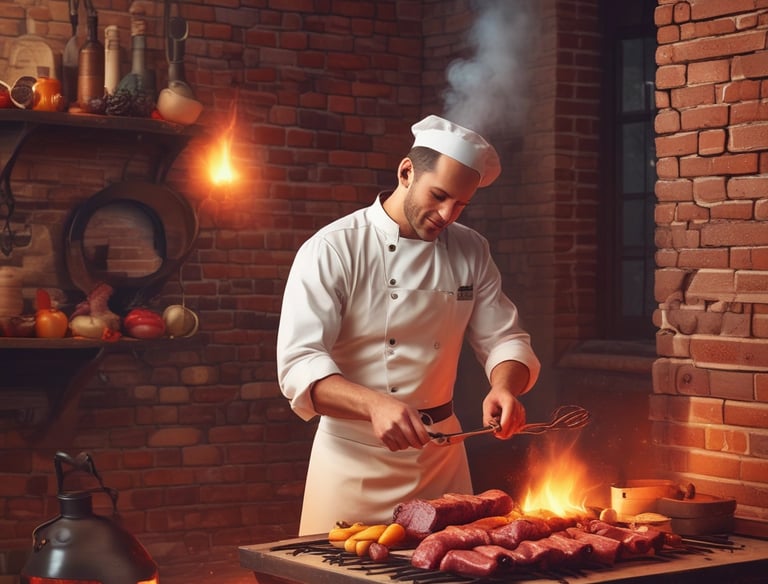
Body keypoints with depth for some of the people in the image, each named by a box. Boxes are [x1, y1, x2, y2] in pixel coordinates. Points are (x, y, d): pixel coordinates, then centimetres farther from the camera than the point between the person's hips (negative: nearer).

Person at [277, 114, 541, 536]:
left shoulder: (471, 252, 5)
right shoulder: (332, 249, -11)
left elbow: (504, 340, 7)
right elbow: (299, 366, -19)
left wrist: (504, 388, -17)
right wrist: (374, 404, -36)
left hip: (441, 454, 5)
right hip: (354, 454, -4)